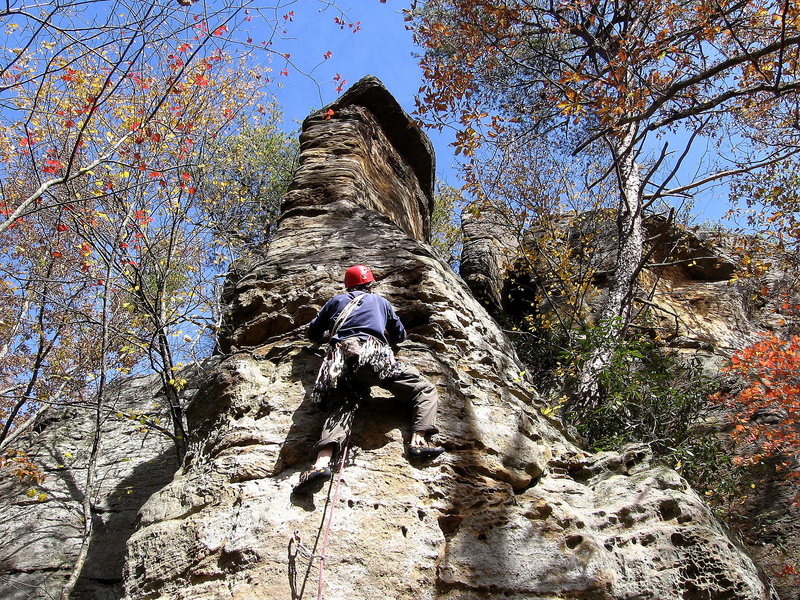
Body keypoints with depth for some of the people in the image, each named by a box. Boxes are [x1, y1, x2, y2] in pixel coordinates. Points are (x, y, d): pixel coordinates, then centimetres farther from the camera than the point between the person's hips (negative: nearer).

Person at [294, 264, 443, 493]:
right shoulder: (379, 300, 29)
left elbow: (313, 334, 34)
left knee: (340, 409, -9)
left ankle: (322, 461, -35)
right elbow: (400, 335, 36)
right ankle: (419, 440, -15)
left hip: (340, 359, 2)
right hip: (374, 355, -2)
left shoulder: (336, 301, 30)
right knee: (425, 389, 7)